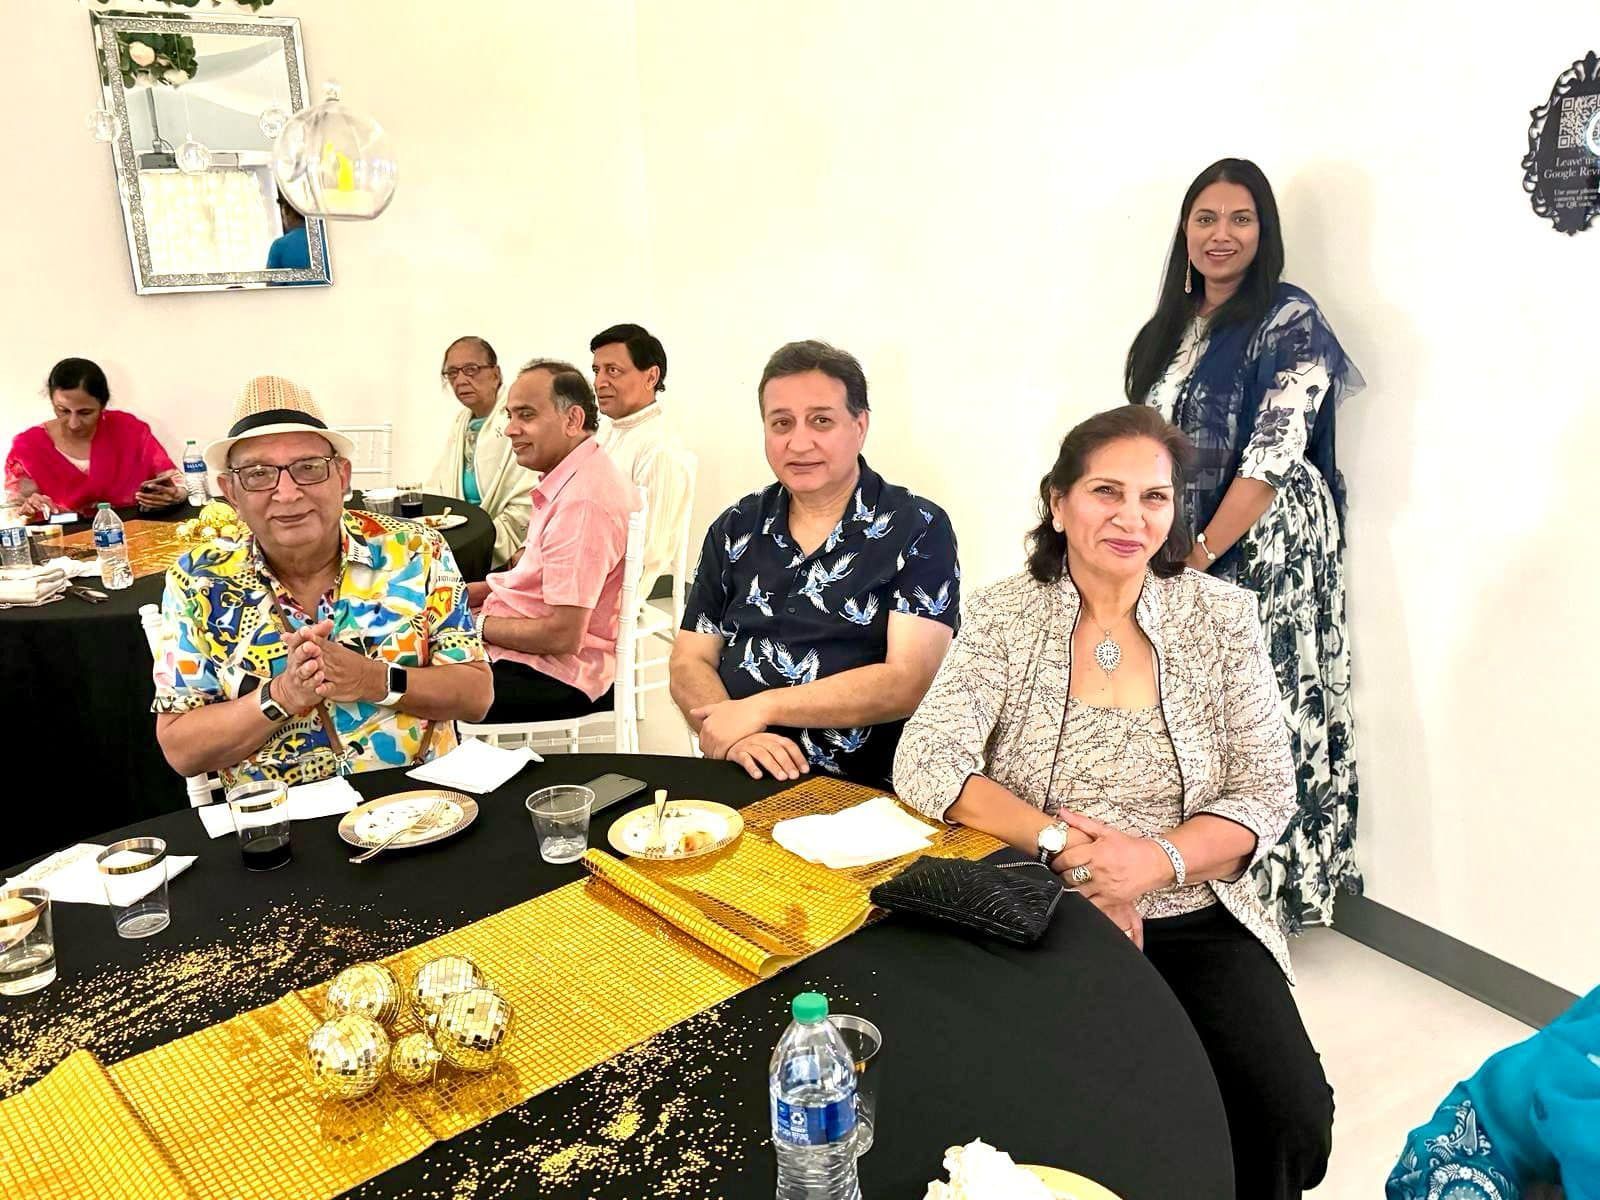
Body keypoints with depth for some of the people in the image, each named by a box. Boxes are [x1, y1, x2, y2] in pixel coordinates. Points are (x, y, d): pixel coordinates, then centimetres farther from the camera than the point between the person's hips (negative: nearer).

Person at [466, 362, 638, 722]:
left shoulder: (582, 501, -24)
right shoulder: (566, 482, 10)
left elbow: (561, 635, -25)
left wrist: (478, 624, -12)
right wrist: (462, 595, 6)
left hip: (557, 675, -10)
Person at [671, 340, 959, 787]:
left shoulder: (919, 529, -4)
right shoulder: (735, 528, 9)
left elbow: (908, 682, -12)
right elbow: (689, 663, 8)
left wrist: (760, 707, -12)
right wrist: (732, 735, -13)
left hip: (865, 796, 0)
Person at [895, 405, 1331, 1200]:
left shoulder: (1221, 614, -1)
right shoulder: (1003, 615, -4)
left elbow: (1267, 794, -2)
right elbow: (924, 765, -14)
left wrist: (1160, 860, -20)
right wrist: (1063, 844, -23)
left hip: (1197, 920, 2)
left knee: (1291, 1118, -17)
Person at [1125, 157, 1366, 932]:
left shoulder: (1291, 323, -7)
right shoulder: (1174, 325, 14)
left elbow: (1271, 459, -15)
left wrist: (1200, 555, -16)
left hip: (1258, 554, -6)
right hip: (1174, 561, 6)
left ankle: (1261, 889, 12)